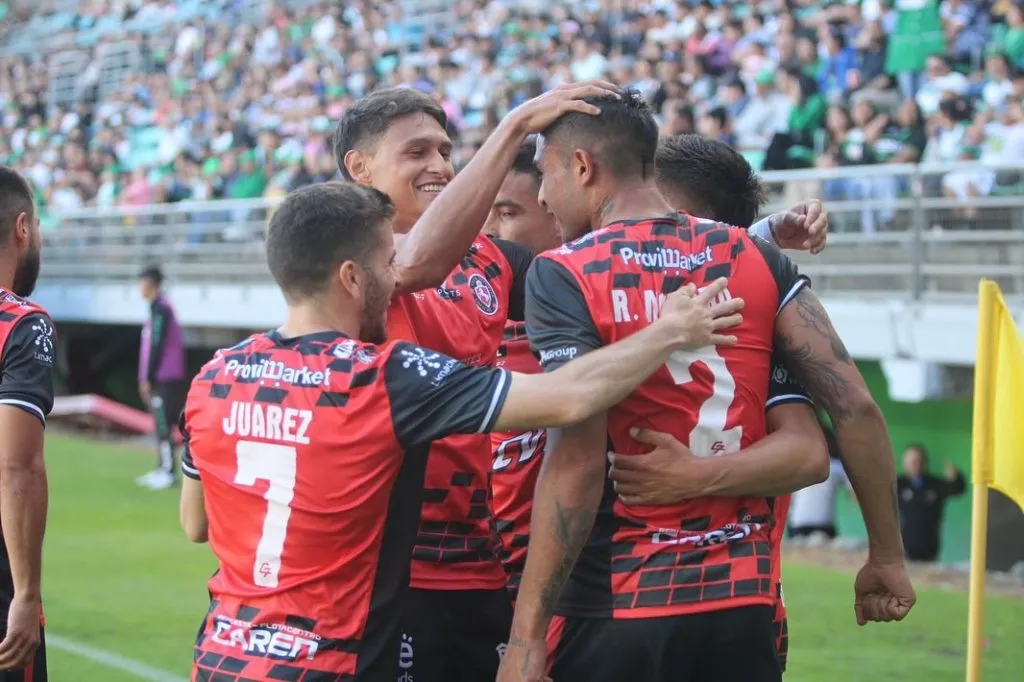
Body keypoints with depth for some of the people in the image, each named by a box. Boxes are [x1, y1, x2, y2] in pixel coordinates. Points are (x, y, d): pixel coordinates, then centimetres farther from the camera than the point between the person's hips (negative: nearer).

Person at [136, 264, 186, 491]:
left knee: (164, 425, -8)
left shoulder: (161, 309, -14)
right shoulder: (158, 308, 16)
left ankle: (168, 472, -7)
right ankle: (162, 468, 18)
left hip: (164, 378, -10)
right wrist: (146, 378, 20)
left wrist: (148, 379, -15)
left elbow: (157, 346, -17)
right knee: (161, 424, 13)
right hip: (161, 378, 10)